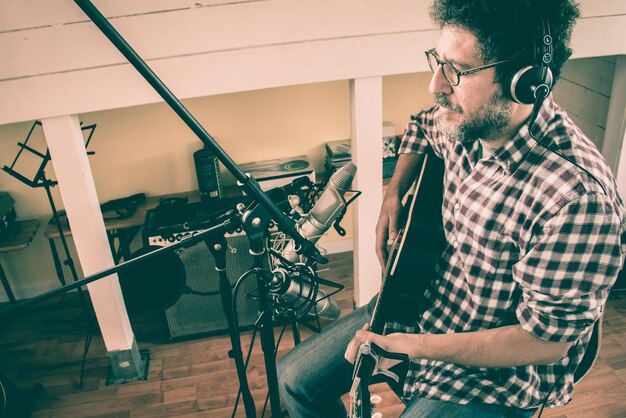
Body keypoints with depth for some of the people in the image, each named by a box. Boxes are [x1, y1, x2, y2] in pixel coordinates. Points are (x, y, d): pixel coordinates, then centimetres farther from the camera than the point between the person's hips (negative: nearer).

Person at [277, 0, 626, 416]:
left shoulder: (578, 197, -33)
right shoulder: (467, 120, -11)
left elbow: (546, 341, -25)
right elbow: (422, 127, 14)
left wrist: (413, 346, -28)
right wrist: (395, 193, 0)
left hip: (499, 371, -6)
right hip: (422, 303, 6)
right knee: (293, 379, 10)